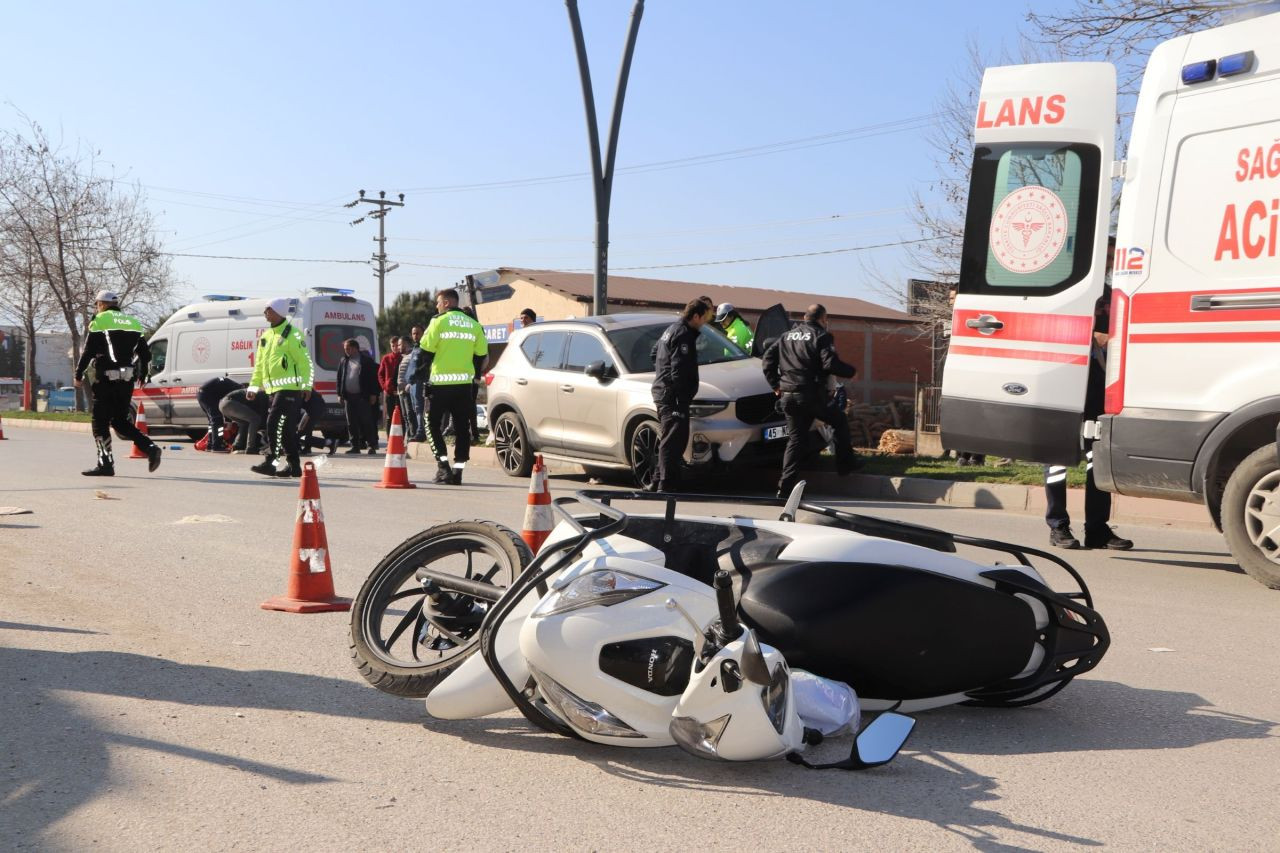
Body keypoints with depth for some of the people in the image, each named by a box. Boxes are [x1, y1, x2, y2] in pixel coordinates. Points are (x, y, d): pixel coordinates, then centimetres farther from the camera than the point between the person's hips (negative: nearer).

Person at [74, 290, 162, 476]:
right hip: (127, 379, 6)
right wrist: (142, 376, 30)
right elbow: (145, 354, 17)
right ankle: (150, 447, -4)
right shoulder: (132, 322, 16)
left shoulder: (100, 320, -2)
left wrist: (78, 375, -1)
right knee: (120, 420, 14)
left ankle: (105, 463, -2)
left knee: (100, 421, 2)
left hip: (106, 378, -6)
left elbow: (88, 351, -9)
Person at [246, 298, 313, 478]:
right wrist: (254, 387, 18)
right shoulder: (266, 336, 18)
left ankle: (270, 462, -13)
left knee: (274, 424, -15)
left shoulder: (292, 334, -7)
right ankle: (293, 466, 14)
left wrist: (306, 386, -17)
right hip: (272, 389, 8)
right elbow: (259, 363, 22)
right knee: (287, 429, 10)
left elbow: (304, 361, -11)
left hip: (289, 389, -8)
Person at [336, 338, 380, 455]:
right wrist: (340, 394, 11)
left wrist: (373, 394, -9)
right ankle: (355, 445, 12)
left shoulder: (366, 360, -2)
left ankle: (372, 445, -3)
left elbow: (373, 377, -4)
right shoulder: (343, 361, 15)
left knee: (366, 421, -6)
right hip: (348, 397, 6)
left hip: (363, 396, -6)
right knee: (351, 423, 6)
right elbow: (339, 378, 18)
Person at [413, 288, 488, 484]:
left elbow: (425, 352, -6)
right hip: (464, 384, 4)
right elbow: (482, 356, 10)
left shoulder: (439, 322, -5)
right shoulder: (474, 325, 9)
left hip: (440, 383, -4)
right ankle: (458, 469, 6)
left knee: (432, 424, 7)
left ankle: (443, 464, -6)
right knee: (462, 427, 9)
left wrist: (419, 375, 6)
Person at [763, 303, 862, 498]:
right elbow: (830, 363, -15)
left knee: (795, 439, 10)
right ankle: (846, 463, 21)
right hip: (812, 394, -6)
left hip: (788, 396, 6)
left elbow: (768, 357, 13)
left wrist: (775, 384, 17)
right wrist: (851, 372, 1)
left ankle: (785, 486, 2)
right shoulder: (821, 336, -3)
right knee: (840, 421, 18)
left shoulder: (787, 336, 16)